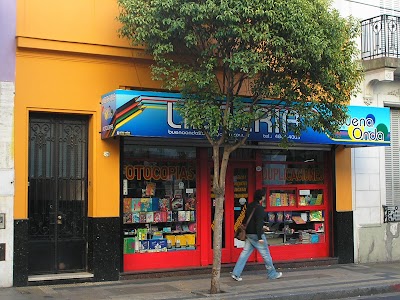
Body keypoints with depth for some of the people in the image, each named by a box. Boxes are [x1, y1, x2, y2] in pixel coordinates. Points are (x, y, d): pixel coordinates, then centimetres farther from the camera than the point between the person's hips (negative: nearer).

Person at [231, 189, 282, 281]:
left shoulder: (249, 206, 10)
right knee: (266, 254, 5)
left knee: (245, 253, 7)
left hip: (248, 234, 8)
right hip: (256, 235, -8)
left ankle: (235, 273, 1)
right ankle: (272, 274, 16)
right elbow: (258, 223, -22)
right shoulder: (259, 208, -16)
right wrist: (260, 237, -22)